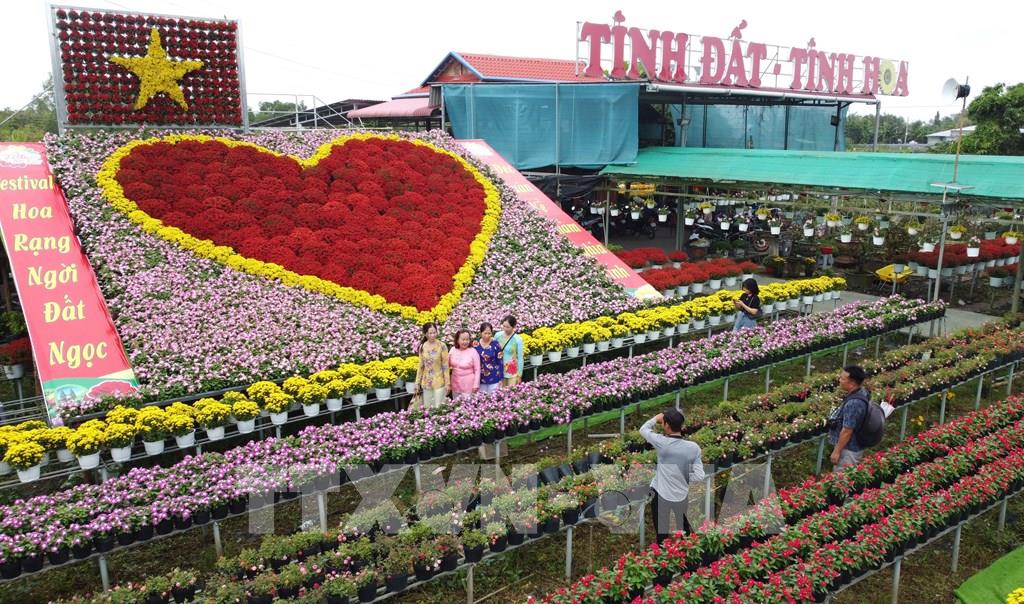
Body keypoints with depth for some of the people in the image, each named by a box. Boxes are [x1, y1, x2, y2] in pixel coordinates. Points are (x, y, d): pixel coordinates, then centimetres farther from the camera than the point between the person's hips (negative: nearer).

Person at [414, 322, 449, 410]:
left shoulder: (441, 346, -11)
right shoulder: (422, 347, 0)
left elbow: (445, 366, -8)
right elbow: (421, 366, 8)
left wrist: (448, 383, -9)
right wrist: (418, 383, 8)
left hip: (439, 382, -4)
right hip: (426, 383, 4)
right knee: (427, 408, 11)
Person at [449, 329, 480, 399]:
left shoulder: (473, 352, -11)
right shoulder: (453, 350, 1)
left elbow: (477, 370, -8)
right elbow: (447, 364, 12)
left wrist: (476, 385, -10)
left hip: (469, 386, -4)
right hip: (455, 384, 4)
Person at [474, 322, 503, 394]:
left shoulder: (495, 344, -10)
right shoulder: (476, 344, -1)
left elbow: (499, 361, -6)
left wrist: (501, 378, -5)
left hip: (494, 378, -3)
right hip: (481, 379, 3)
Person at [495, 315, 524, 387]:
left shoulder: (518, 339, -13)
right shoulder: (498, 335, -5)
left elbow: (520, 358, -6)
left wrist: (519, 375, -3)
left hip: (512, 372, -3)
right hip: (500, 371, 3)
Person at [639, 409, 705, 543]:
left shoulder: (662, 442, -17)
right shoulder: (693, 447, -10)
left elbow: (643, 429, 1)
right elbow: (700, 476, -9)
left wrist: (656, 418, 14)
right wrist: (684, 477, 7)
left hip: (661, 495, -3)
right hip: (682, 496, 3)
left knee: (662, 534, 12)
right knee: (684, 532, 22)